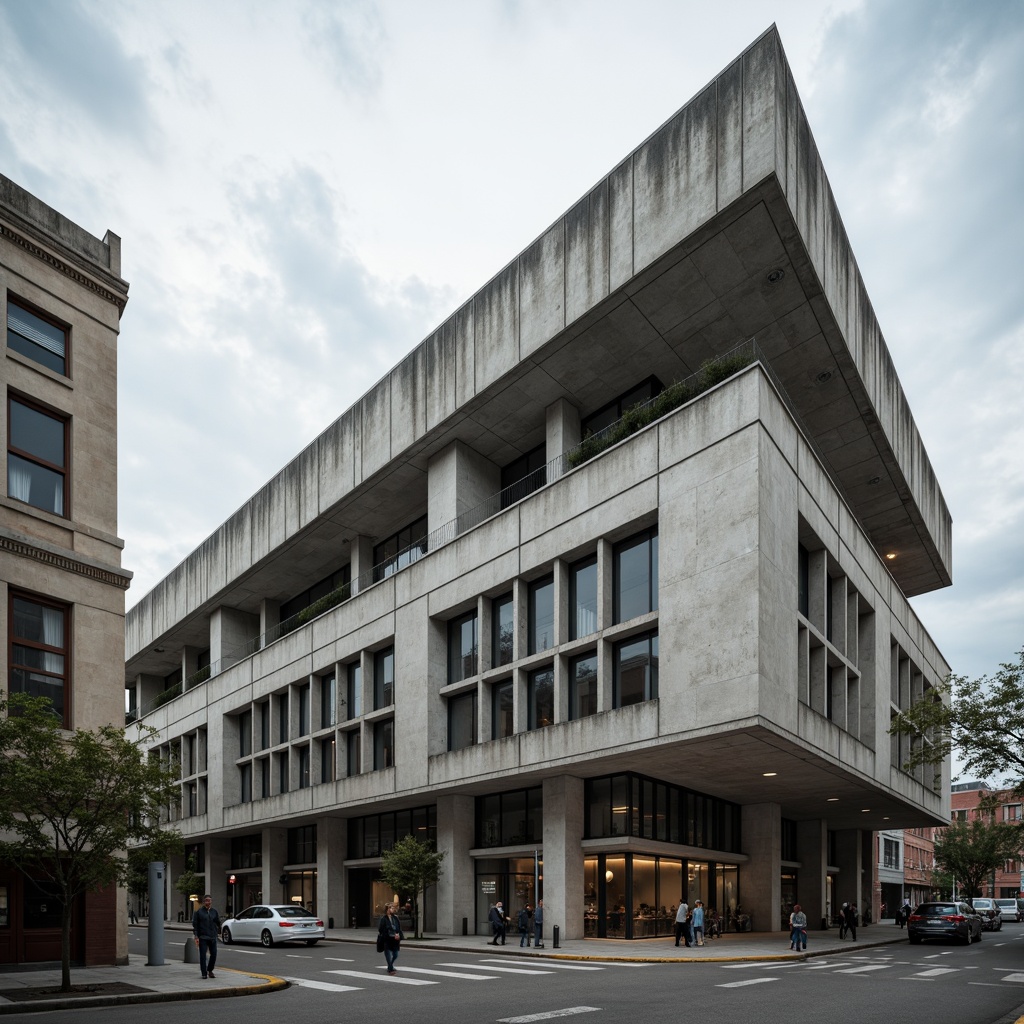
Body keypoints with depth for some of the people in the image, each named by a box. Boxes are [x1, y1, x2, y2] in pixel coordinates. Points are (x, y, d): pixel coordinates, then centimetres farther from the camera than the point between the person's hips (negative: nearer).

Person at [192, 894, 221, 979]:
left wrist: (218, 932, 10)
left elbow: (218, 923, 15)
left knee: (214, 954, 4)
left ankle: (210, 970, 24)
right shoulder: (199, 912, -2)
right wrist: (196, 937, -9)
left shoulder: (214, 912, 8)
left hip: (213, 937, 3)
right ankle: (204, 973, 6)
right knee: (203, 955, -3)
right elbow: (195, 925, -4)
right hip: (203, 937, -3)